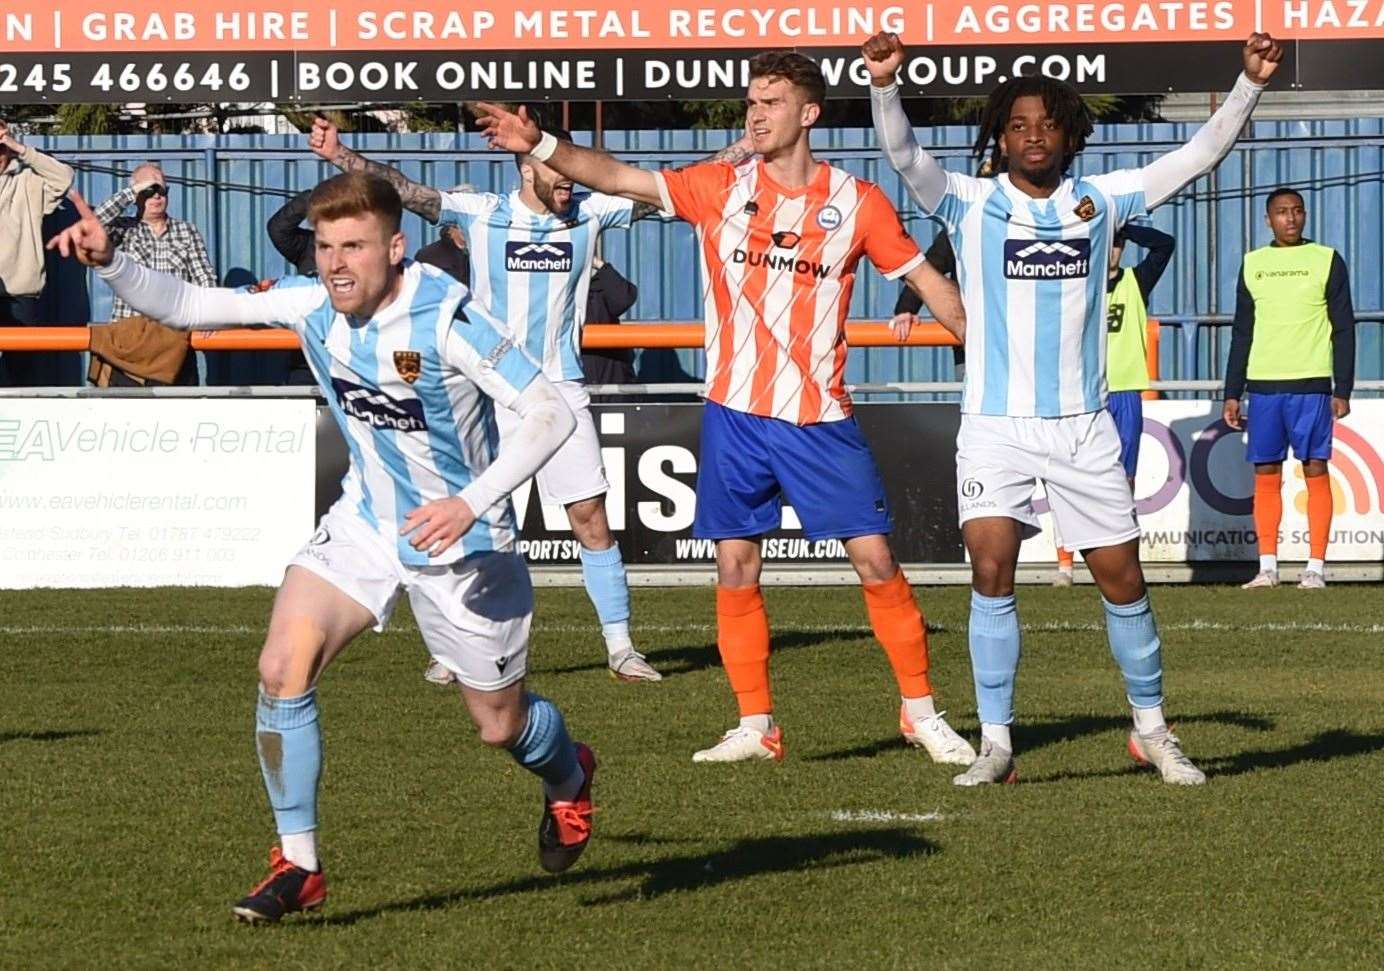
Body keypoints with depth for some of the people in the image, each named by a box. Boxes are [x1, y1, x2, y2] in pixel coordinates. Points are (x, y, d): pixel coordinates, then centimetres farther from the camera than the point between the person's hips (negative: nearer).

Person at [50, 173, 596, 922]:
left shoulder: (447, 318, -27)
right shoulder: (312, 304, -10)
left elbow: (550, 415, -26)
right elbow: (187, 305, -6)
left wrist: (471, 503, -36)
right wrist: (109, 263, -23)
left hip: (462, 543, -4)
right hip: (365, 523, 4)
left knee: (499, 725, 10)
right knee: (282, 667, -18)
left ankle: (568, 777, 48)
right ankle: (297, 866, -5)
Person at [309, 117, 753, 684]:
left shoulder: (589, 213, 2)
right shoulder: (481, 214, -4)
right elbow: (403, 190, -9)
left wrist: (728, 162, -9)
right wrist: (339, 156, -20)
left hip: (560, 391, 1)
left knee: (591, 519, -2)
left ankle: (620, 648, 5)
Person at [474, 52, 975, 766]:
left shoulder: (857, 202, 0)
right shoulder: (722, 188, 2)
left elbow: (925, 279, 8)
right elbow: (618, 178, -6)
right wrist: (540, 145, -20)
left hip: (820, 418, -1)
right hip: (735, 413, 2)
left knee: (875, 560, -3)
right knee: (736, 569, 3)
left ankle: (921, 712, 11)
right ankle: (755, 727, 14)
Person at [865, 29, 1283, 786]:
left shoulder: (1099, 203, 4)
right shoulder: (969, 205, -2)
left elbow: (1199, 155, 4)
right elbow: (903, 154, -18)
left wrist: (1250, 84, -8)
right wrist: (883, 84, -36)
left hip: (1082, 426, 2)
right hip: (995, 428, -2)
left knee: (1122, 581, 6)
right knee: (991, 569, -16)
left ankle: (1152, 729, 24)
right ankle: (995, 744, -7)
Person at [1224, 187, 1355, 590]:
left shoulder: (1327, 261, 3)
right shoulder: (1252, 264, 12)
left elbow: (1343, 330, 2)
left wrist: (1342, 390, -6)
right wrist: (1232, 394, 10)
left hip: (1311, 383, -3)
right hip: (1262, 385, 3)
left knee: (1315, 469, -3)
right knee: (1265, 474, 2)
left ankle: (1316, 567, -1)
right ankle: (1267, 567, 6)